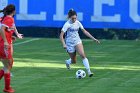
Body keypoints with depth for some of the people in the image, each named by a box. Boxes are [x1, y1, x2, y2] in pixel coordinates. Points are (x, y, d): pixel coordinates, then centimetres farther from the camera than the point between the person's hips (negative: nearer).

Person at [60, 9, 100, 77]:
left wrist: (93, 38, 4)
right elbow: (61, 35, -20)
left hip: (77, 41, 3)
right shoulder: (67, 24, -16)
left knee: (83, 55, -21)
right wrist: (64, 44, -34)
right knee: (74, 61, 7)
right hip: (70, 44, -3)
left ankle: (89, 71, -24)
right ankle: (67, 62, 44)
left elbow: (84, 31, 9)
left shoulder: (77, 23, 0)